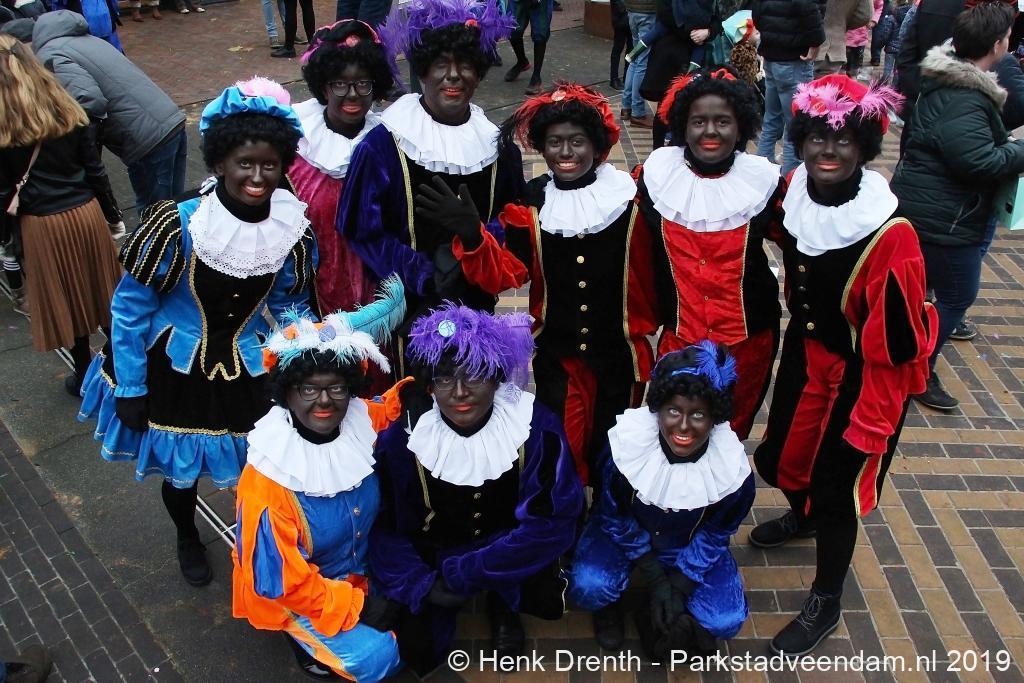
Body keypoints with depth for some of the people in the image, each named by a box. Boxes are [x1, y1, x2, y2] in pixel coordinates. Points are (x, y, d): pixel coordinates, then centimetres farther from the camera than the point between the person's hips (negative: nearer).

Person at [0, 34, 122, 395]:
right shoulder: (67, 112, -3)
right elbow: (94, 170, 1)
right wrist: (112, 214, 12)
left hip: (40, 224, -3)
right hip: (86, 212, 3)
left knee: (64, 299, 12)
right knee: (100, 287, 17)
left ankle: (85, 375, 27)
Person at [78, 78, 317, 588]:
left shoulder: (294, 233, -16)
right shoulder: (177, 224, -26)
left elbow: (290, 310, -2)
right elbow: (130, 305, -15)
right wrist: (131, 389, -10)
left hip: (252, 373, 2)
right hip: (175, 370, -1)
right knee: (178, 468, 21)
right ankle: (187, 539, 55)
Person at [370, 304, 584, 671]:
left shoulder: (535, 426, -21)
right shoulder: (403, 438, -17)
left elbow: (552, 522, -22)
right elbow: (384, 527, -9)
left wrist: (461, 574, -25)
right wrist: (422, 584, -26)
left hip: (510, 551, -1)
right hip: (433, 555, 1)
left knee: (547, 601, -29)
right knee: (416, 652, -15)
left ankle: (502, 602, 6)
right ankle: (445, 602, 17)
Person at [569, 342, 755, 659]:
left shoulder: (733, 468, -26)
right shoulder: (627, 443, -29)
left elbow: (715, 535, -8)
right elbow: (615, 517, -13)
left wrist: (679, 587, -15)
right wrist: (656, 580, -15)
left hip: (690, 546, 2)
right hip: (626, 534, -1)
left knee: (725, 620, -19)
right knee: (588, 587, -29)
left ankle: (656, 614, 12)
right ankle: (608, 604, 9)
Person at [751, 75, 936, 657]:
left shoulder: (890, 236, -29)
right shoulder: (795, 194, -12)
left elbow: (894, 346, -22)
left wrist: (871, 424, -17)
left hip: (864, 376, -6)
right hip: (804, 354, 6)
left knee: (836, 487, 6)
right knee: (780, 456, 21)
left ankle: (827, 603, 32)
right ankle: (802, 516, 58)